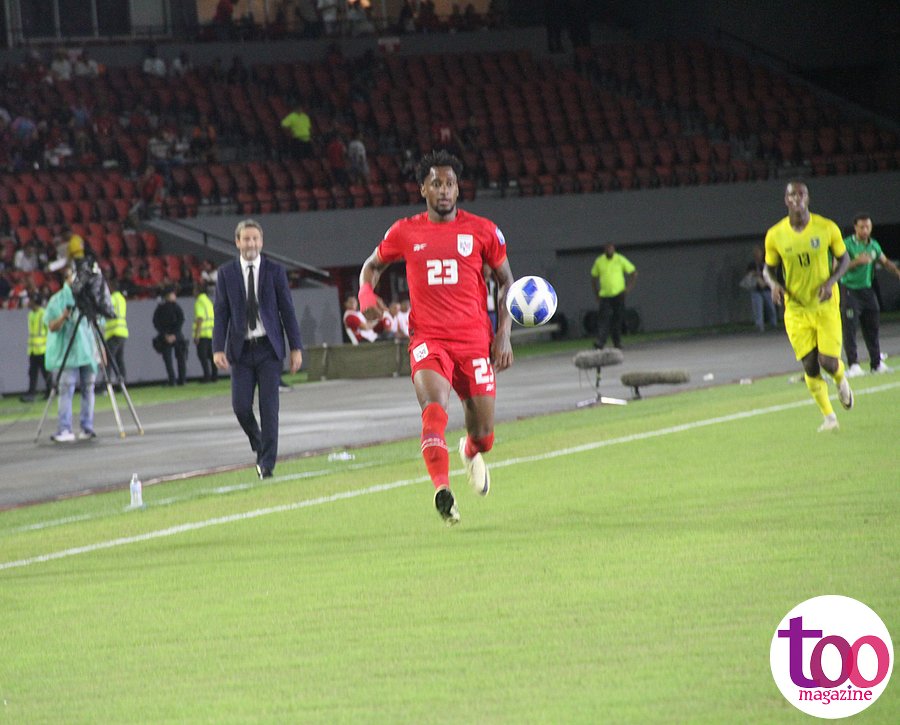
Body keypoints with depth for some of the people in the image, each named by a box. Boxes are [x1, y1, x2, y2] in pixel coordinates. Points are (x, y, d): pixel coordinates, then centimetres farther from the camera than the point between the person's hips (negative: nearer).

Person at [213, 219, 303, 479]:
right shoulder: (226, 273, 4)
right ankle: (259, 446, 23)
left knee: (269, 406, -5)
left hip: (269, 348, -1)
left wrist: (296, 348, 0)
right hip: (241, 349, 1)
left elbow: (287, 310, 4)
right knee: (240, 406, -4)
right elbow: (221, 313, 3)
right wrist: (218, 348, -7)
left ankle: (267, 462, -1)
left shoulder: (275, 271, 2)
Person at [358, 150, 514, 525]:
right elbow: (372, 265, 22)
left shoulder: (483, 231, 4)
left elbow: (506, 281, 12)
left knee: (483, 434, 6)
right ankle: (442, 490, -38)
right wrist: (366, 293, -1)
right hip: (428, 339, -1)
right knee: (435, 408, -28)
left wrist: (504, 334, 2)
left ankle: (471, 452, 44)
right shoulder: (405, 233, 6)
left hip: (474, 339, 1)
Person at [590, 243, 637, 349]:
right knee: (604, 318, -13)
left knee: (618, 319, 4)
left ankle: (617, 342, 15)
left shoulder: (620, 260, -2)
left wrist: (629, 287, -2)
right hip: (605, 295, 0)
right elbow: (593, 276, 18)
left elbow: (634, 273, 5)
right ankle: (600, 342, -21)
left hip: (618, 294, 0)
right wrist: (596, 290, 8)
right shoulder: (599, 261, 3)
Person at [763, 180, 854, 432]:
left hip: (826, 306, -1)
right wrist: (775, 284, -13)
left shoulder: (826, 228, -7)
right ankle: (828, 416, 13)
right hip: (796, 310, 1)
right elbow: (769, 268, 9)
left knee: (828, 362, -8)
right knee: (810, 366, -3)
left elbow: (843, 259, 6)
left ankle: (841, 381, 30)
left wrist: (831, 281, -13)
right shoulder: (775, 236, -4)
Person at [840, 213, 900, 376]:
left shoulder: (874, 245, 7)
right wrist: (856, 262, -29)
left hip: (867, 290, 6)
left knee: (872, 328, 10)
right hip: (850, 290, -6)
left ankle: (876, 363, 18)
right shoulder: (847, 244, -11)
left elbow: (885, 262, 21)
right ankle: (853, 365, -11)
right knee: (849, 329, -11)